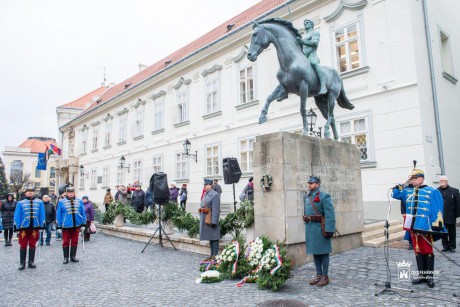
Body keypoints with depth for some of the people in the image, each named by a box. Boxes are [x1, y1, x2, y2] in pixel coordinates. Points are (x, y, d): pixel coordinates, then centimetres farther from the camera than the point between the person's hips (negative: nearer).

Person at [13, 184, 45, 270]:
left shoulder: (39, 202, 0)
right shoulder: (20, 203, -2)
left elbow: (42, 215, 2)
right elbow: (17, 216, -2)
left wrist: (40, 225, -2)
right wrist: (19, 226, -8)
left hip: (34, 227, 1)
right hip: (24, 227, -1)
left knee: (32, 245, 10)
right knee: (23, 245, 6)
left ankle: (31, 262, 20)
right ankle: (22, 263, 15)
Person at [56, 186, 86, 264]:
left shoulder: (79, 201, 5)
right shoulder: (61, 202, -1)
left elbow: (83, 213, 7)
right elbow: (58, 214, 0)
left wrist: (83, 223, 3)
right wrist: (59, 225, -4)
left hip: (76, 225, 2)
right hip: (66, 225, -2)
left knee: (75, 241, 10)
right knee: (66, 242, 5)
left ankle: (73, 256, 22)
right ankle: (66, 257, 17)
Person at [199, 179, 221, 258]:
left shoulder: (215, 195, -13)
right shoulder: (205, 195, 12)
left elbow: (216, 209, -19)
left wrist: (214, 221, -23)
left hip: (211, 219, -8)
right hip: (205, 219, 8)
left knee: (214, 237, -1)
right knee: (209, 237, 15)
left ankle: (215, 254, 6)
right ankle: (212, 254, 24)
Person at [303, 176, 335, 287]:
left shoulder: (324, 196, -10)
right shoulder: (306, 196, 11)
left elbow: (330, 215, -15)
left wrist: (329, 230, -20)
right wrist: (307, 224, 9)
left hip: (320, 228, -7)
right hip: (310, 228, 7)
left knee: (323, 252, 4)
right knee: (314, 252, 14)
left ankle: (325, 276, 16)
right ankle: (318, 275, 27)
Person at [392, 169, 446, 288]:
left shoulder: (432, 192, -4)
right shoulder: (407, 191, 10)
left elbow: (437, 210, -6)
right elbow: (396, 195, 20)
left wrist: (437, 224, -11)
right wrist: (399, 187, 2)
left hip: (425, 226, -5)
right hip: (413, 226, 5)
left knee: (428, 251, 4)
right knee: (418, 251, 12)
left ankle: (429, 276, 15)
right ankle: (422, 275, 22)